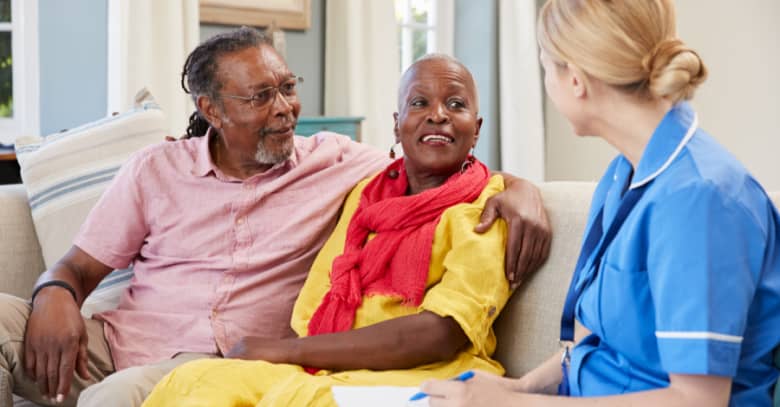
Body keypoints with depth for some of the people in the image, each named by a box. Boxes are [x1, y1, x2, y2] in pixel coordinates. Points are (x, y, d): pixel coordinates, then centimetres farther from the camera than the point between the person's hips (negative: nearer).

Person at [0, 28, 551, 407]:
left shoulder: (335, 161, 8)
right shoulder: (156, 169, 10)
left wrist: (518, 189, -14)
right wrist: (56, 295, -12)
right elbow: (81, 267, 12)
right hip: (122, 341, 3)